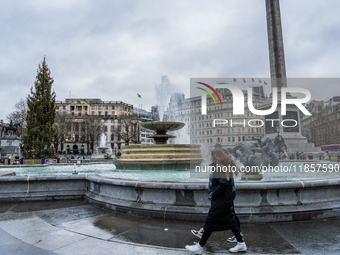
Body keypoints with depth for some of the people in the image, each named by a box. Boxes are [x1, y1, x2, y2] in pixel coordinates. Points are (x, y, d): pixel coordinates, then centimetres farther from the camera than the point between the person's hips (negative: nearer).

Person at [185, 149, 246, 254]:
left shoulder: (219, 168, -19)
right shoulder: (226, 166, 10)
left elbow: (223, 183, -31)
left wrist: (214, 193, -17)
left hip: (220, 201, -9)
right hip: (227, 199, 10)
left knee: (210, 222, -1)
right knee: (230, 221, 18)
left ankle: (199, 247, 8)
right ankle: (241, 243, 27)